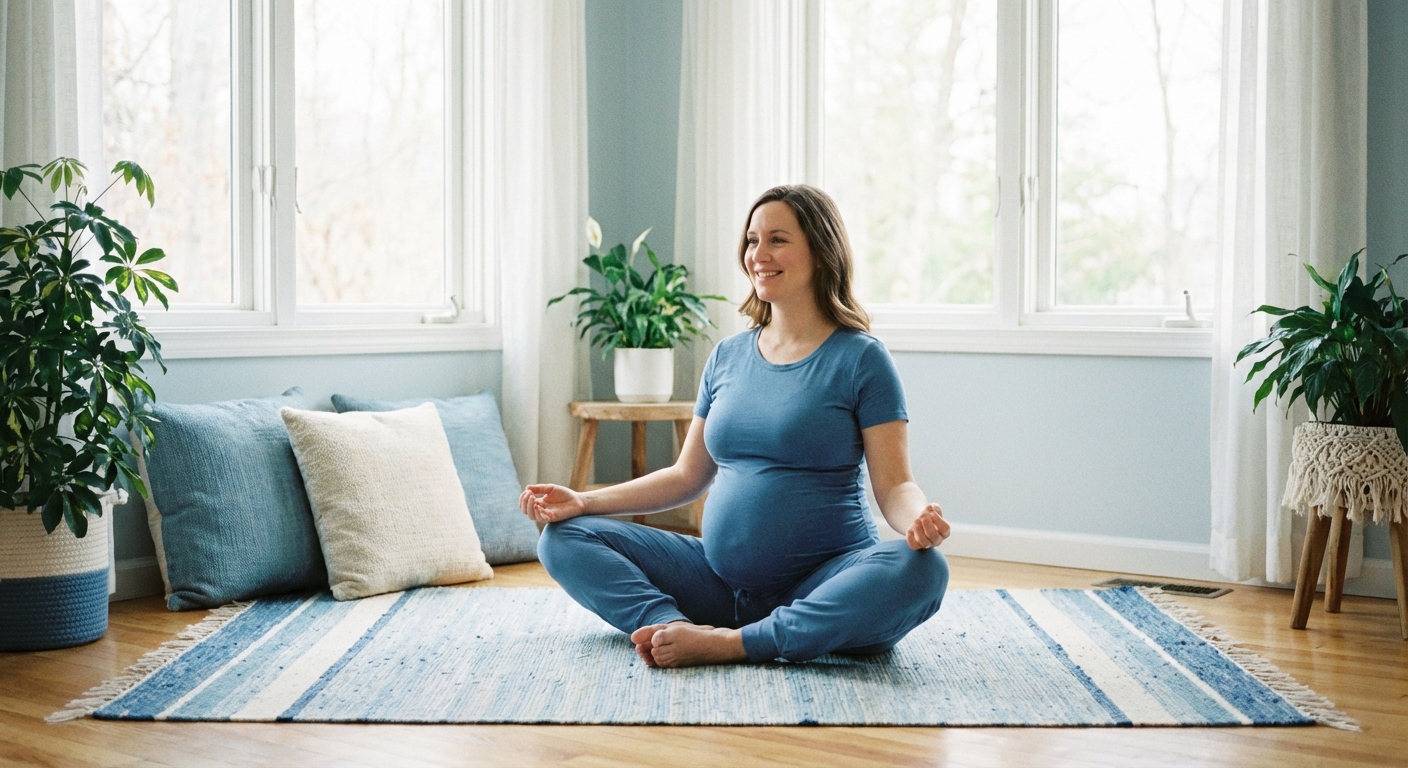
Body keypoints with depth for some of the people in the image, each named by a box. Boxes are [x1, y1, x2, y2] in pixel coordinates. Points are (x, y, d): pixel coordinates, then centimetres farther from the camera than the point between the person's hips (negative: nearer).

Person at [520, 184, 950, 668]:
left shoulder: (860, 359, -4)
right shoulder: (728, 356, 11)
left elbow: (893, 484, -9)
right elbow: (688, 476, 15)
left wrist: (920, 519, -32)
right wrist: (583, 501, 6)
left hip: (820, 587, -4)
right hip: (720, 581, 5)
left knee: (921, 571, -35)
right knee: (564, 538, -5)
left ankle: (731, 644, -32)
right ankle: (678, 628, -29)